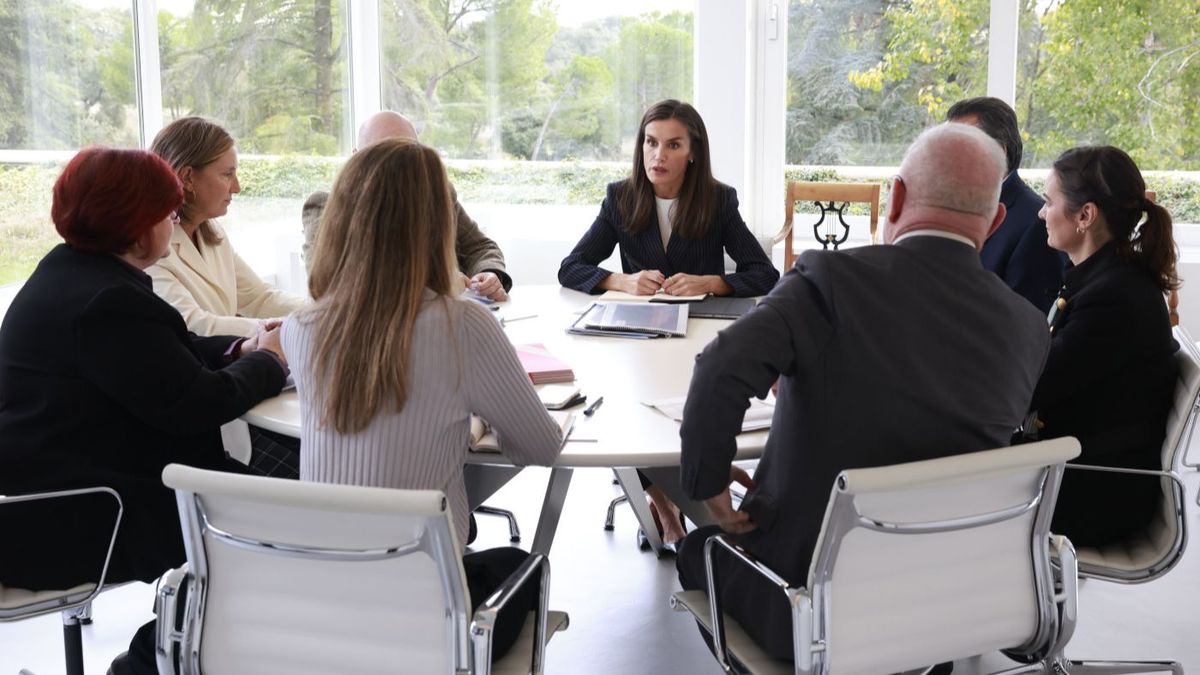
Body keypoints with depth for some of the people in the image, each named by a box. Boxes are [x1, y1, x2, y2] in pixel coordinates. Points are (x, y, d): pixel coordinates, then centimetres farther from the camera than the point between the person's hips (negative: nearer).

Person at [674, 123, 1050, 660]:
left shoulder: (833, 278, -19)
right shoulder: (1028, 329, -6)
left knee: (701, 549, 28)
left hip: (806, 601, -4)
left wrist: (707, 484, -16)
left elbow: (723, 371, -33)